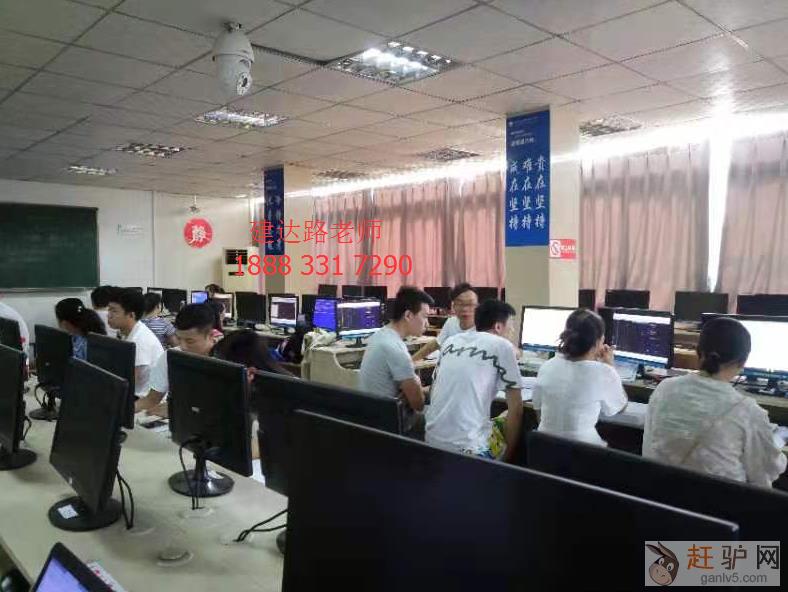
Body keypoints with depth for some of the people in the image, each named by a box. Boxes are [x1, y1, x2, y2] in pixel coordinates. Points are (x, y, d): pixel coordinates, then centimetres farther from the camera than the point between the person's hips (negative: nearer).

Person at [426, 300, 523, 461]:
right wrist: (507, 455, 7)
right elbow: (516, 408, -2)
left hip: (433, 441, 6)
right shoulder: (501, 346, -2)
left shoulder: (451, 341, 13)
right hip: (469, 446, -6)